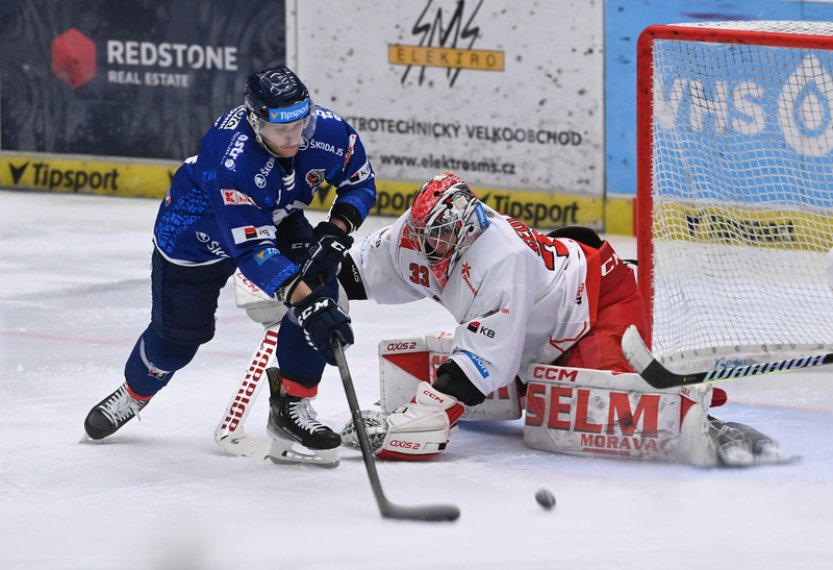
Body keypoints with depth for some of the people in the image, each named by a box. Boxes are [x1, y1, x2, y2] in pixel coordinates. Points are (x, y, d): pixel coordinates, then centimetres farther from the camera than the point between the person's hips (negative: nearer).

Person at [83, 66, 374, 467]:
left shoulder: (327, 130, -28)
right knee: (178, 332, 5)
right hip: (196, 232, -4)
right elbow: (252, 250, -45)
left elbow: (360, 182, -8)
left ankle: (291, 408, -6)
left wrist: (335, 233, -25)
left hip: (277, 219, 4)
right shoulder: (232, 160, -43)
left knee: (320, 286, -19)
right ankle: (134, 393, 40)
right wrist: (305, 302, -54)